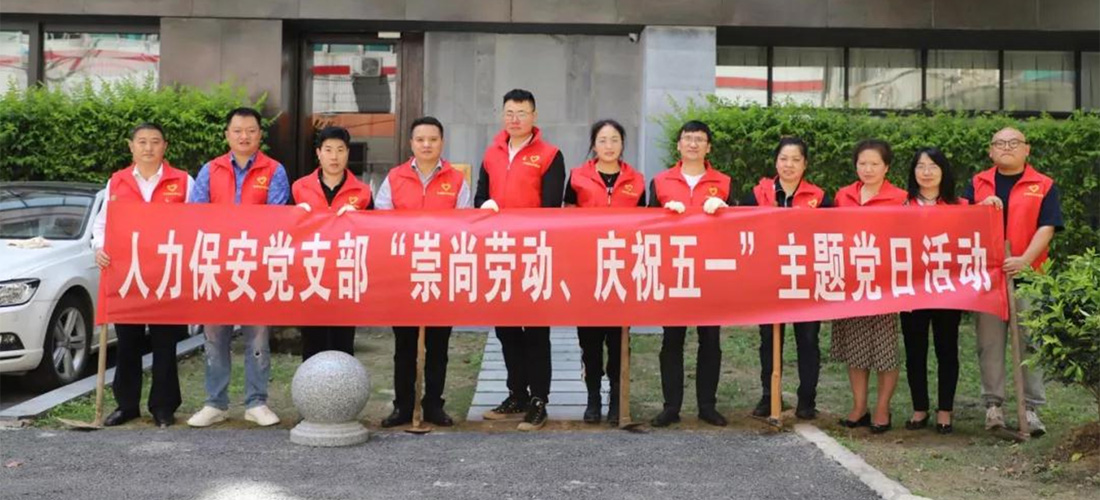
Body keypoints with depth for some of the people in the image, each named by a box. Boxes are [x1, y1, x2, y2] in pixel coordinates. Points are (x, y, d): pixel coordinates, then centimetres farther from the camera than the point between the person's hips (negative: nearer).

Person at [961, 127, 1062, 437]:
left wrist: (1025, 260, -19)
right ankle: (993, 404, 10)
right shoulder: (978, 184, 12)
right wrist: (982, 207, -12)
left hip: (1027, 274, -2)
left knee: (1029, 342, 1)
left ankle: (1032, 408, 5)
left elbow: (1046, 228, -5)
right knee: (990, 342, 4)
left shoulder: (1044, 186, 5)